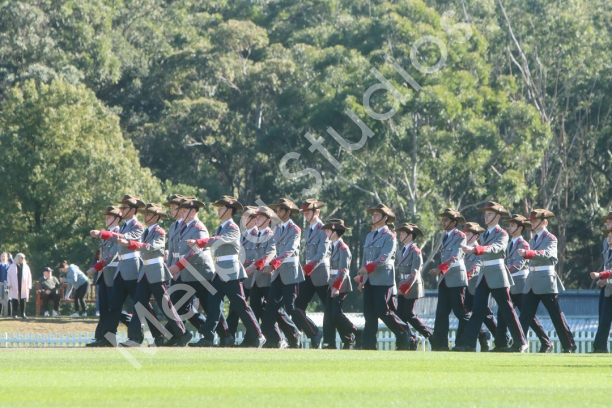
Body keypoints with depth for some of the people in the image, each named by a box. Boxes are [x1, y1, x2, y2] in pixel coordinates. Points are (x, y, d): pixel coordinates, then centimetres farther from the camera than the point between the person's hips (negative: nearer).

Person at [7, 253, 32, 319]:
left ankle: (23, 313, 2)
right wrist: (9, 284, -3)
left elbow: (29, 276, 10)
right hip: (15, 287, -2)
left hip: (23, 287, 2)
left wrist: (28, 286, 4)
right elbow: (8, 275, 5)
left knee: (23, 300, -2)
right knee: (15, 300, 1)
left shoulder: (26, 267, 10)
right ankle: (14, 313, 9)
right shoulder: (12, 266, 5)